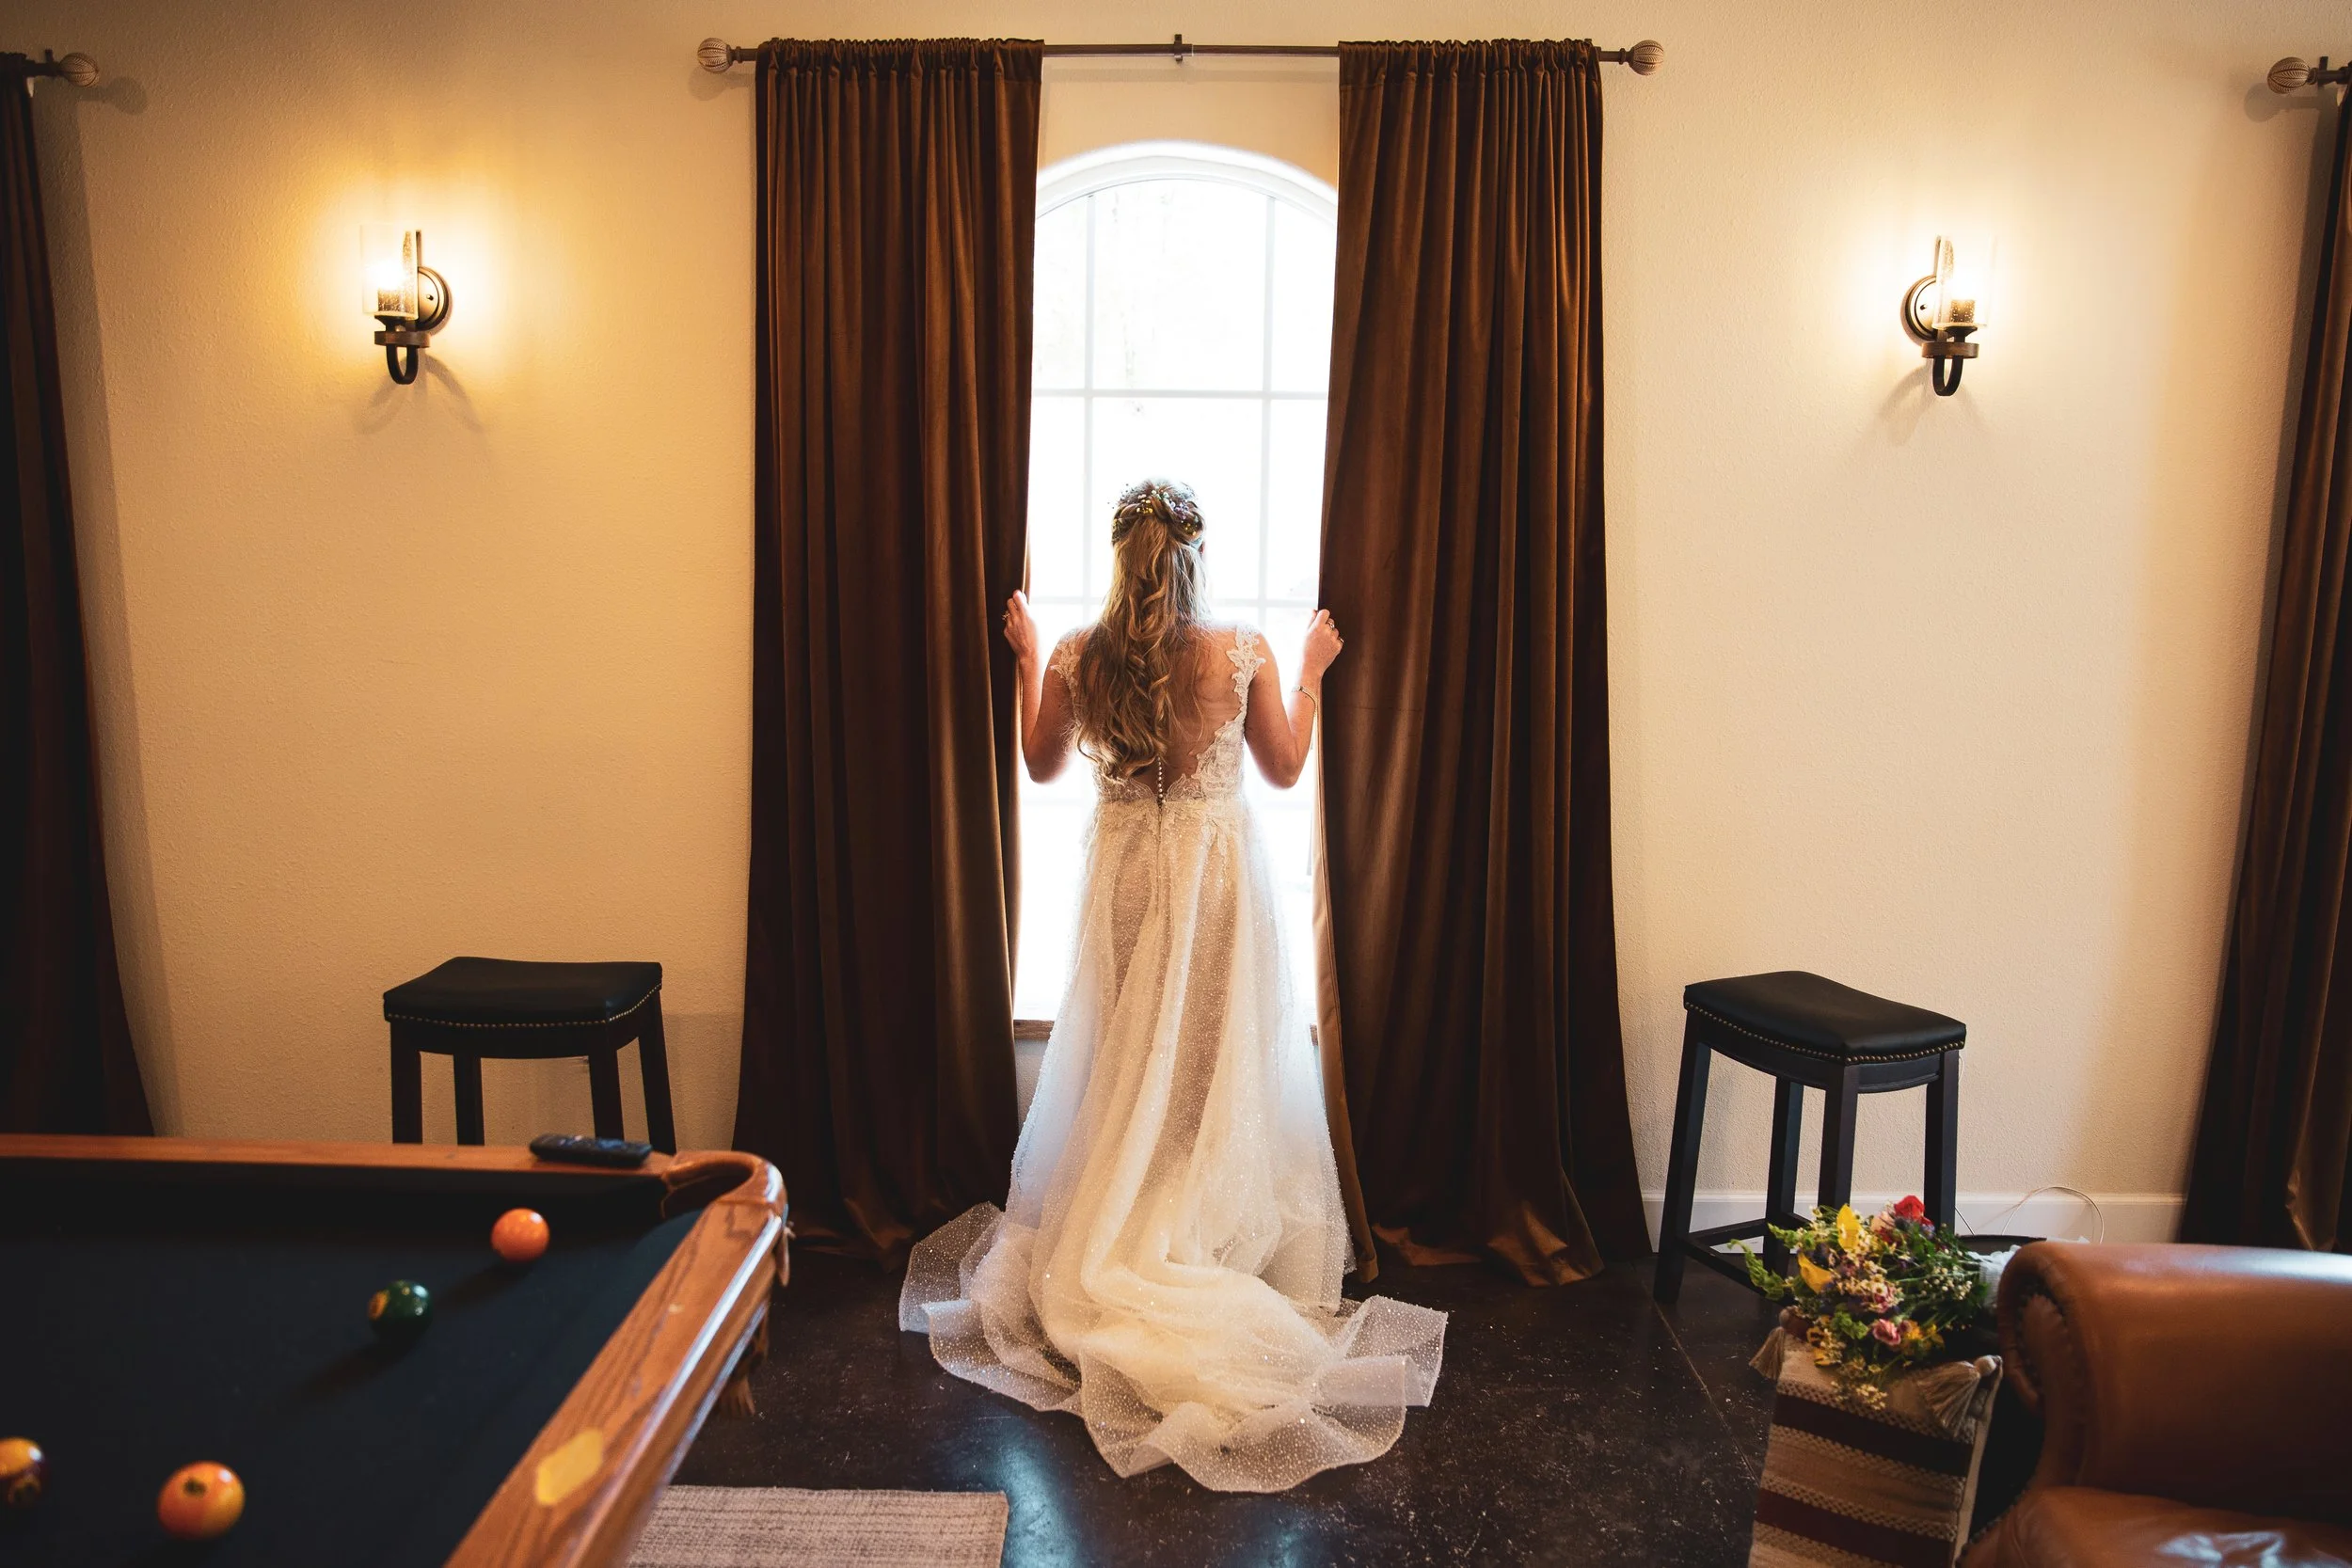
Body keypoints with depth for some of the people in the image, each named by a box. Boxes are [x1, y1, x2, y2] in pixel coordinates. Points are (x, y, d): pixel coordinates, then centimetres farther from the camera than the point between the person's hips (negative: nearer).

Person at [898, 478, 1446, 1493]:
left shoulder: (1078, 658, -9)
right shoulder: (1242, 653, -13)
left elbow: (1042, 763, 7)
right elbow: (1284, 768, 0)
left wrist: (1027, 660, 16)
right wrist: (1310, 674, 11)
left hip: (1123, 873, 2)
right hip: (1218, 872, -2)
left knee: (1124, 1062, 15)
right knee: (1221, 1065, 10)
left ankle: (1111, 1248, 24)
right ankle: (1223, 1242, 17)